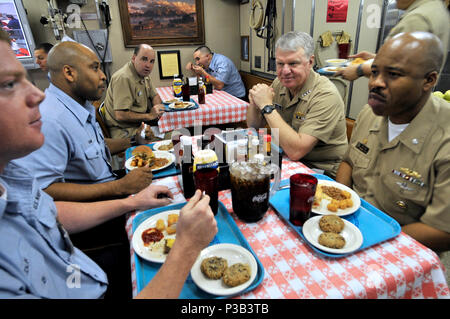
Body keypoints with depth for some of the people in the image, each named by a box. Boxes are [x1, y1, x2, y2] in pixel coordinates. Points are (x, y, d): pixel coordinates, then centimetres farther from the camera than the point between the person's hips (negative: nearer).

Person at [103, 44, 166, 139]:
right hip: (125, 131, -9)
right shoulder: (123, 78, -22)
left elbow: (155, 96, 20)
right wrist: (150, 116, -18)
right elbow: (120, 115, -26)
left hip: (141, 123, 9)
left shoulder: (143, 73, 8)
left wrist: (157, 109, -4)